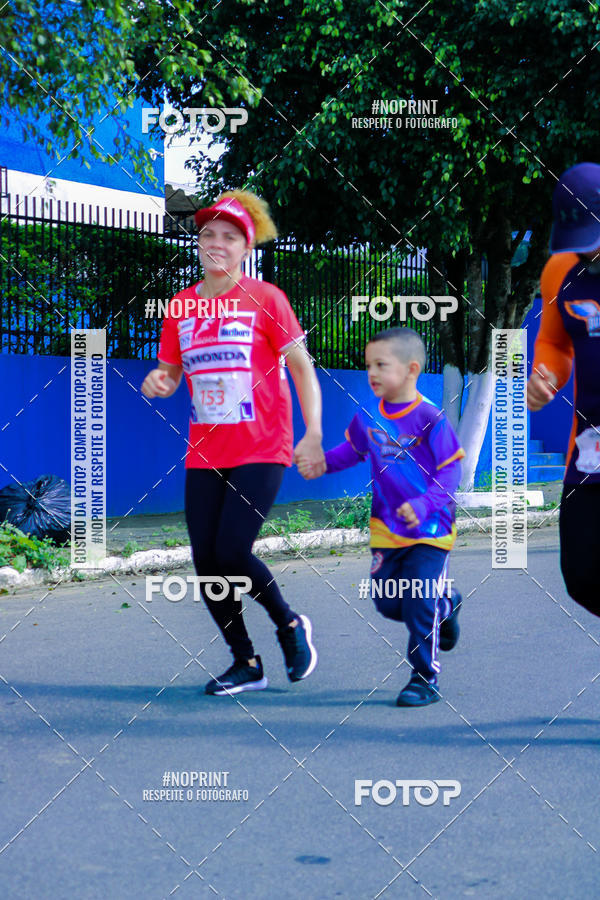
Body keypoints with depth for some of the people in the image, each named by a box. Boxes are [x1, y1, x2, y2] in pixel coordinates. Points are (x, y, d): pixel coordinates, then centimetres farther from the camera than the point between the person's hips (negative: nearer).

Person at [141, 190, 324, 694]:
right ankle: (246, 663, 20)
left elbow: (302, 368, -3)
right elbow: (170, 373, 16)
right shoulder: (180, 306, 7)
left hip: (261, 450, -5)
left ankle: (290, 626, 13)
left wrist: (313, 435, -12)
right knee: (206, 562, 2)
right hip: (204, 454, 5)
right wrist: (158, 383, -9)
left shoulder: (264, 298, -4)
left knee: (233, 551, -15)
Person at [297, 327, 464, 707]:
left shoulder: (431, 420, -17)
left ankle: (425, 679, 7)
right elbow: (352, 450, 16)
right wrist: (321, 463, 1)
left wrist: (423, 506, -28)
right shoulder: (367, 416, -2)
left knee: (419, 604, -10)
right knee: (388, 602, 12)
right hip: (387, 529, 6)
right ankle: (446, 605, 42)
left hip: (430, 529, -6)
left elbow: (450, 473, -15)